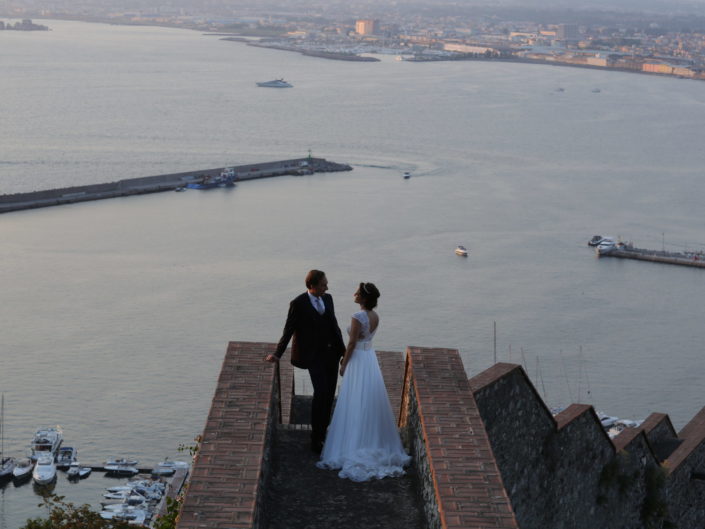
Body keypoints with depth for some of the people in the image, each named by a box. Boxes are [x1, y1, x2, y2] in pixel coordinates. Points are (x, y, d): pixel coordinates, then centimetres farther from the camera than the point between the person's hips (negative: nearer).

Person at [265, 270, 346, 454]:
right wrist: (277, 354, 0)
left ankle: (322, 434, 18)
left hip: (331, 353, 6)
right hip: (314, 355, -6)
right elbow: (288, 330, -3)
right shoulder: (298, 304, -9)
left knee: (329, 395, 7)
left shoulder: (328, 299, 9)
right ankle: (316, 439, -9)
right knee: (321, 392, -16)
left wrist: (343, 350, 14)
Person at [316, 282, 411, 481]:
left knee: (355, 406, -1)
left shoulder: (358, 317, -22)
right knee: (370, 404, 16)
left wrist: (344, 365, -6)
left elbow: (352, 344, -18)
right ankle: (373, 442, 25)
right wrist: (346, 357, 12)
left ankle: (353, 447, 3)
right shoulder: (375, 316, 3)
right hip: (371, 358, 8)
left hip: (358, 361, -8)